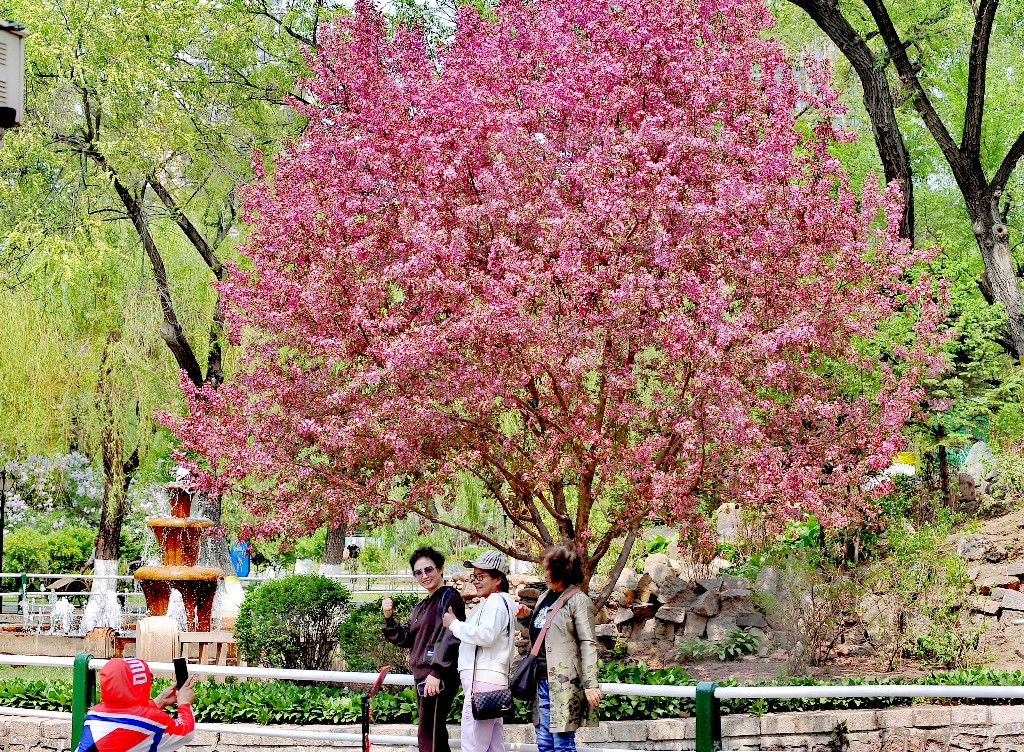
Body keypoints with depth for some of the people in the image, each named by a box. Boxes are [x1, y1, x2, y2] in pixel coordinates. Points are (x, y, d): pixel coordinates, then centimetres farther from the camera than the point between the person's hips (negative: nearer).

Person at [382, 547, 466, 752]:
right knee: (436, 735, 14)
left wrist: (436, 673, -23)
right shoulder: (421, 607, 21)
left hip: (438, 679, -9)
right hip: (422, 677, 9)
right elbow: (405, 639, 21)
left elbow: (450, 637, -16)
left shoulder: (450, 597, -6)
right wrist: (389, 618, 5)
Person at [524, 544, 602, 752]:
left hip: (564, 683, -8)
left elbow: (588, 644, -13)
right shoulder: (545, 597, 16)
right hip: (542, 682, 8)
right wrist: (528, 616, 10)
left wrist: (590, 684, -19)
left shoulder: (578, 600, -8)